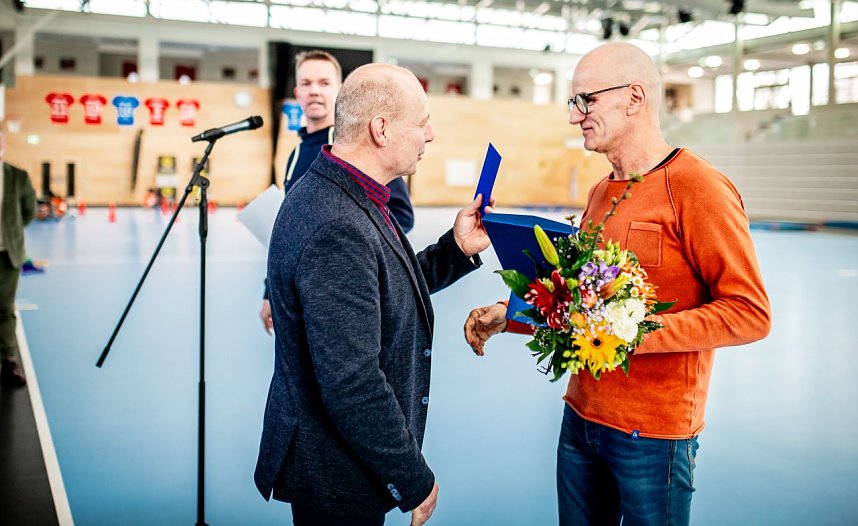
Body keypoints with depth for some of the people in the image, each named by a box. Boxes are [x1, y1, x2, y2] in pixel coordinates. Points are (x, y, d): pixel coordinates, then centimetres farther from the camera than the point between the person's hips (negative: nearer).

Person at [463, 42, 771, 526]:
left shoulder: (696, 186, -14)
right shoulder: (600, 194, 12)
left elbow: (749, 313, -17)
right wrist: (507, 315, 2)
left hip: (652, 435, -7)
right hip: (581, 416, 7)